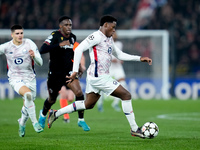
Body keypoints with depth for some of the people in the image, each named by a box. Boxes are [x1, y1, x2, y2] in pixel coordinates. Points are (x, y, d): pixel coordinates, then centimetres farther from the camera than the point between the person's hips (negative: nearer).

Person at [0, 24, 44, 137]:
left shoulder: (29, 44, -7)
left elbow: (40, 63, -7)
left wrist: (34, 56, -27)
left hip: (30, 78, 2)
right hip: (15, 78, -2)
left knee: (28, 103, 9)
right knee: (28, 94, -31)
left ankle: (22, 123, 41)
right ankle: (35, 122, -23)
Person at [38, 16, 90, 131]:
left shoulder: (73, 37, 5)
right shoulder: (55, 36, -14)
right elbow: (42, 50, -30)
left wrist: (79, 66, 13)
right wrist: (60, 44, -38)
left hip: (69, 72, 4)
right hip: (55, 73, -3)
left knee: (79, 92, -18)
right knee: (52, 99, 13)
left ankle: (81, 120, -4)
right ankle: (43, 114, 46)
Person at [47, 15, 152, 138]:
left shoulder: (109, 39, 19)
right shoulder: (97, 36, -12)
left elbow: (120, 55, 27)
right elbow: (79, 49, -18)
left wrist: (140, 58, 19)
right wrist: (75, 71, -23)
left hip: (96, 77, 10)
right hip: (99, 76, -10)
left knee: (88, 105, 17)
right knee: (126, 95, -8)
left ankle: (56, 114, 23)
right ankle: (134, 129, -3)